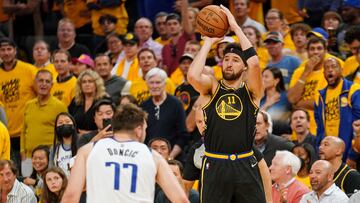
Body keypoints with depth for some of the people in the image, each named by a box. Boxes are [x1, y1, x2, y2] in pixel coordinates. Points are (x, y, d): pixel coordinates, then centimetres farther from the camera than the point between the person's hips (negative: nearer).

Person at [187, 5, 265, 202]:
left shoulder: (251, 90, 4)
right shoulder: (212, 87, 6)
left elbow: (254, 62, -15)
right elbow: (193, 76, -16)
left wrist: (235, 27, -10)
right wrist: (208, 42, -6)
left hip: (245, 165, 0)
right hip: (214, 165, 0)